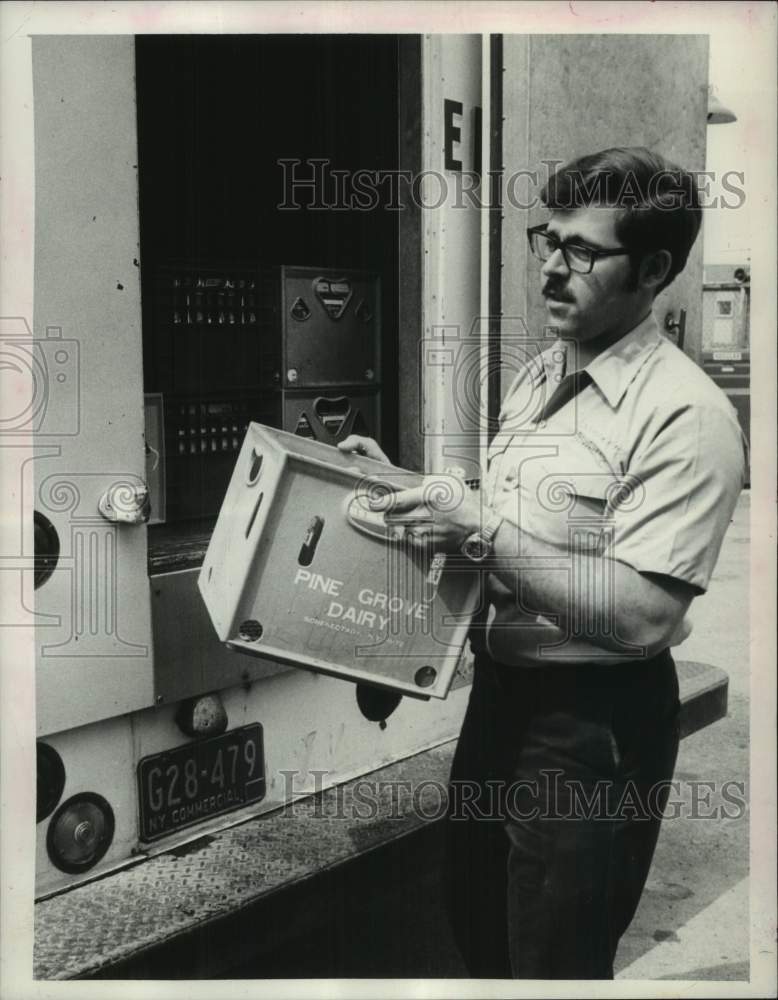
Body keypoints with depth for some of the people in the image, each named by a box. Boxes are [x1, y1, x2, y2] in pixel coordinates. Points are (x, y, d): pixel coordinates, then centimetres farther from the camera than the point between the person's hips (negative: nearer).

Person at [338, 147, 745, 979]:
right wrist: (405, 484, 0)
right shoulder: (537, 371, 7)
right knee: (477, 931, 25)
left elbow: (642, 615, -26)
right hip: (501, 691, 8)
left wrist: (485, 535, -27)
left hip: (595, 723, -8)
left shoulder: (683, 416, -20)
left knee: (554, 963, 10)